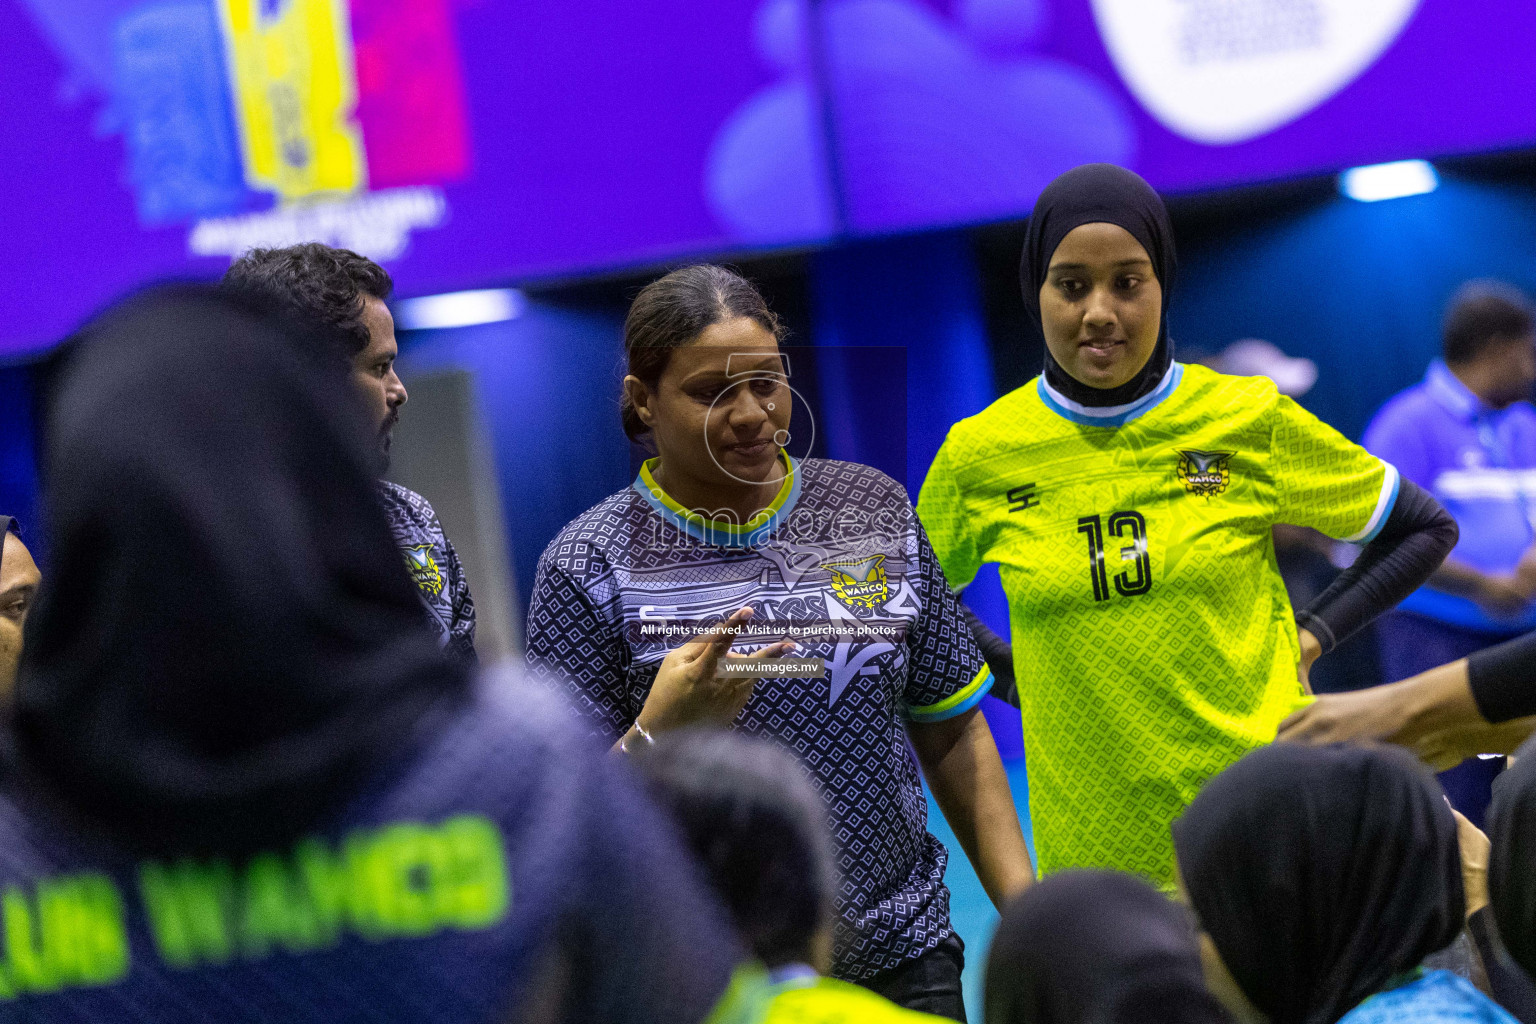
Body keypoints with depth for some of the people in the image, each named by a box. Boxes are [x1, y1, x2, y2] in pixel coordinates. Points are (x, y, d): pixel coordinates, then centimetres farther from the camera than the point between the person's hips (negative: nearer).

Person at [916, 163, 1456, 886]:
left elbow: (1426, 529, 9)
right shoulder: (979, 455, -2)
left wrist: (1313, 634, 0)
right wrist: (1020, 684, 3)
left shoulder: (1250, 421, -3)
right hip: (1090, 848, 1)